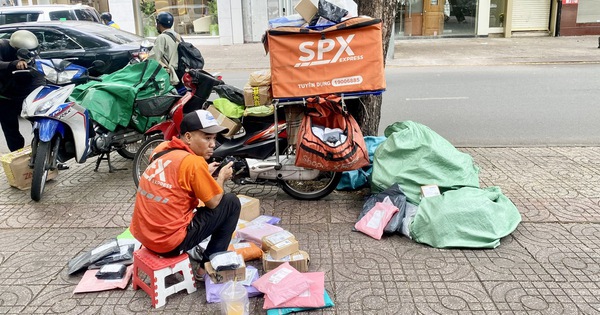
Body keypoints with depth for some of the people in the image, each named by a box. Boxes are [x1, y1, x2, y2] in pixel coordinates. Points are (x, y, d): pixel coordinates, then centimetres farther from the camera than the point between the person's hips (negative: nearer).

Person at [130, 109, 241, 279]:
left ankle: (195, 250, 28)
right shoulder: (193, 161, -18)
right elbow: (213, 202, -8)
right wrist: (221, 176, 8)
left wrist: (205, 173, 15)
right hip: (170, 242, -8)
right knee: (231, 203, 2)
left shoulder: (161, 149, 4)